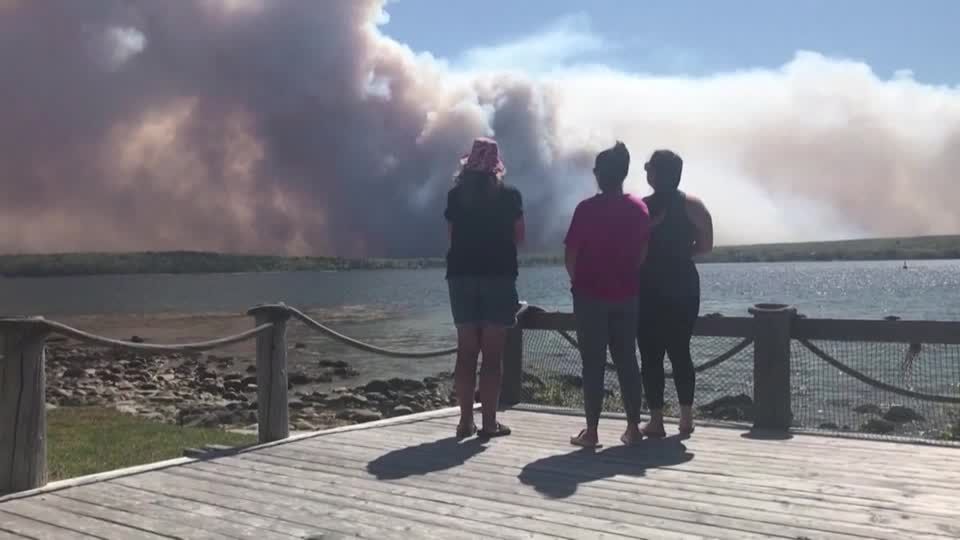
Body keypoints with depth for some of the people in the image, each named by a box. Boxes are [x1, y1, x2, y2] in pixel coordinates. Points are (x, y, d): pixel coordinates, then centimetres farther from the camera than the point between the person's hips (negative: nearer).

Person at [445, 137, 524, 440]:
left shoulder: (456, 194, 4)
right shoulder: (509, 195, -2)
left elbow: (452, 234, 9)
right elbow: (518, 238, 4)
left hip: (461, 275, 3)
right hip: (498, 276, -3)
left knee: (466, 351, 8)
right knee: (492, 354, 1)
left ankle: (466, 421, 7)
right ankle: (489, 422, 1)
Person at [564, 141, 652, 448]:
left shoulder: (587, 209, -11)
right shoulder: (639, 208, 2)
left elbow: (571, 253, -9)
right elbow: (644, 252, 6)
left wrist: (578, 281, 8)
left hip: (590, 296, -4)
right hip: (626, 296, 4)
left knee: (593, 363, 1)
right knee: (626, 360, 12)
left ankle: (591, 431, 3)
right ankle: (633, 427, 13)